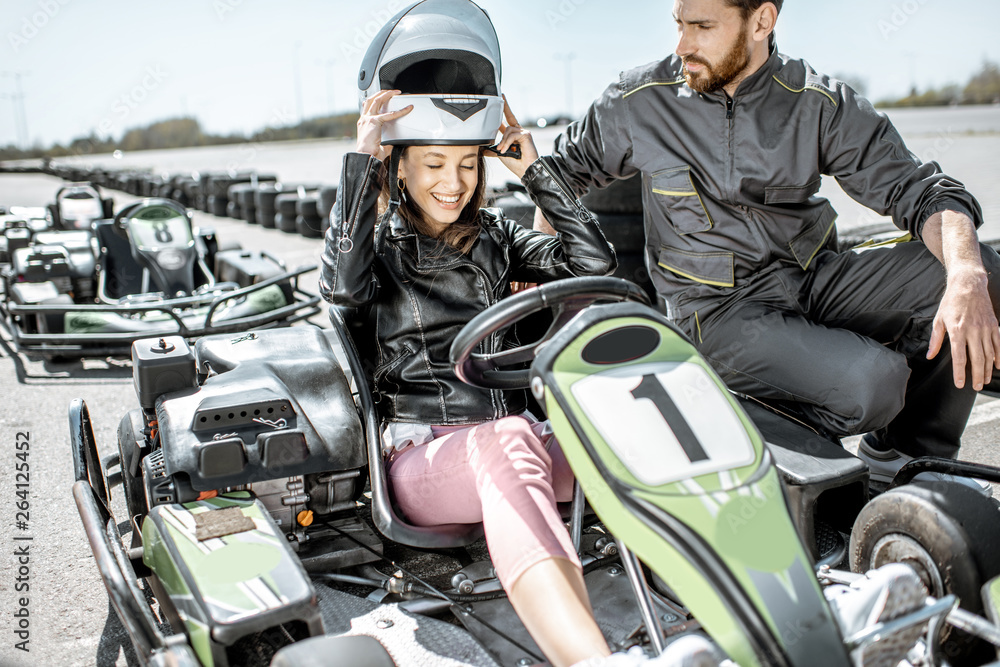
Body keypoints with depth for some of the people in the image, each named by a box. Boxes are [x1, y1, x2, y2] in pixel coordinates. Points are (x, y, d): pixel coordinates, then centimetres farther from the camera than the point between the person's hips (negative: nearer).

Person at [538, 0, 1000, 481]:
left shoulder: (820, 103, -3)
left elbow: (919, 189, -7)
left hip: (812, 278, 4)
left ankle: (902, 459, 0)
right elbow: (565, 168, 12)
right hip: (716, 306, -4)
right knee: (871, 383, -30)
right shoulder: (640, 102, -4)